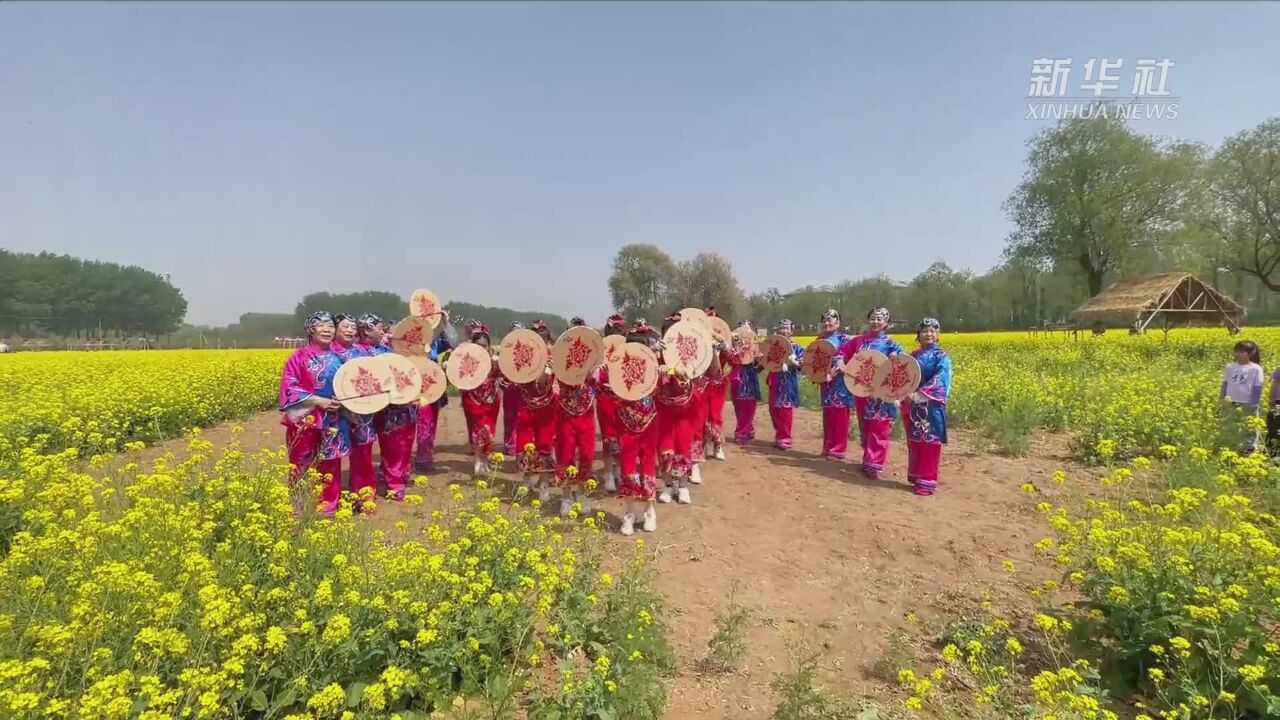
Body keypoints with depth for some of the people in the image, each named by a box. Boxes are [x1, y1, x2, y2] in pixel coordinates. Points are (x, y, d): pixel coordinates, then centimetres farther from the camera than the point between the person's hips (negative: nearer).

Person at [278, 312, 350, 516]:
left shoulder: (338, 357, 7)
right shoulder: (298, 357, -5)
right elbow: (289, 389, -9)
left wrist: (342, 401, -5)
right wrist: (318, 400, -18)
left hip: (333, 421, 4)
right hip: (305, 421, -4)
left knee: (330, 465, 10)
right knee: (302, 466, 3)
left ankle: (328, 505, 21)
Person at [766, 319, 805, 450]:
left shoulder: (796, 348, 0)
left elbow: (801, 366, -6)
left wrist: (792, 362, -24)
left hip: (789, 383, -4)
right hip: (775, 382, 4)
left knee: (786, 411, -5)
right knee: (774, 410, 6)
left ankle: (785, 438, 2)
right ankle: (778, 436, 17)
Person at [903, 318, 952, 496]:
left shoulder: (941, 357, -5)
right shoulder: (914, 355, 12)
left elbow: (939, 382, -18)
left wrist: (919, 395, -25)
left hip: (931, 407, -6)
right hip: (913, 406, 6)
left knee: (929, 443, -2)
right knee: (914, 442, 11)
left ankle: (927, 481, 3)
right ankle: (915, 476, 22)